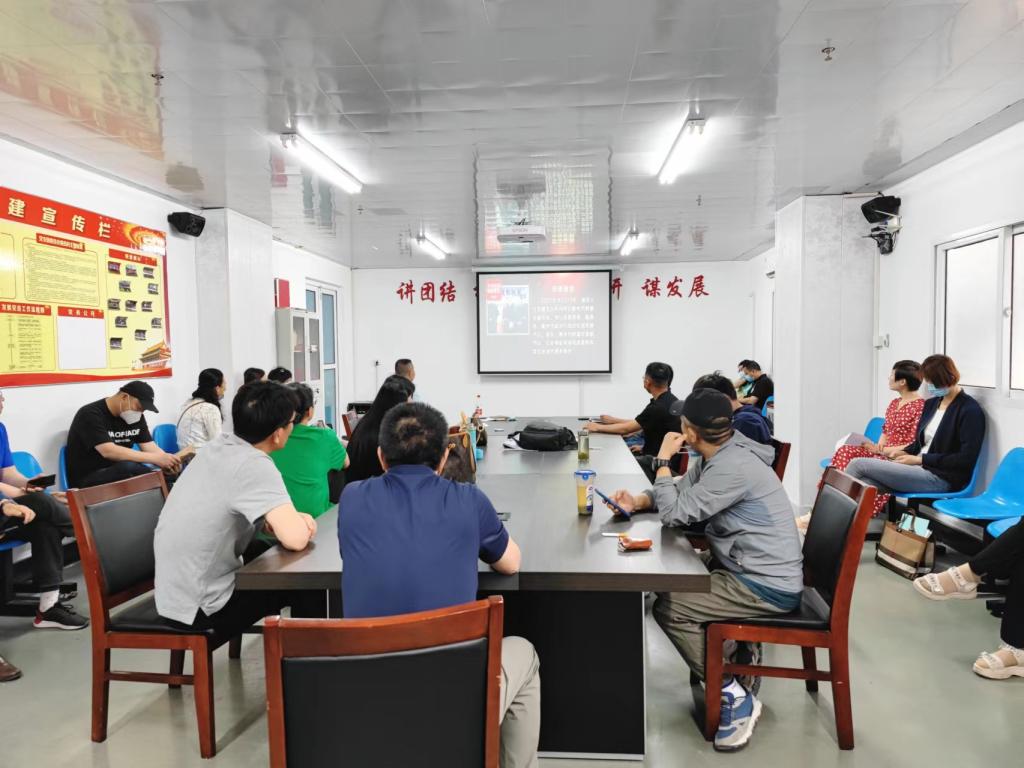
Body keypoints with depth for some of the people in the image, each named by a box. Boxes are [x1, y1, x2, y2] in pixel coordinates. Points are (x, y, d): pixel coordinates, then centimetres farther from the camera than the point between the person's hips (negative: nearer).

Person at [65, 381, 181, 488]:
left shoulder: (136, 416, 5)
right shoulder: (90, 415, -17)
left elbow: (150, 447, -1)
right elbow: (109, 452, -29)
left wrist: (168, 461, -24)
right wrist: (156, 458, -33)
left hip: (118, 473, 6)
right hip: (87, 481, -6)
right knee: (128, 467, -35)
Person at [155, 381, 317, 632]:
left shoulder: (220, 446, -1)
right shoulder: (255, 466, -26)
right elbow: (296, 538, -34)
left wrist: (283, 521, -5)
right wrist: (300, 525, -10)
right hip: (199, 606, -8)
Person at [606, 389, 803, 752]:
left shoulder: (733, 467, -26)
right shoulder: (714, 456, 4)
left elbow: (675, 512, -24)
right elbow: (678, 492, 13)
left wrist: (663, 460, -12)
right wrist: (638, 501, -6)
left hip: (768, 586, -10)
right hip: (752, 570, 10)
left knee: (667, 607, -12)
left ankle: (734, 695, -1)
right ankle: (737, 654, 24)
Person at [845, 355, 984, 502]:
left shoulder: (970, 410, -8)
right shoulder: (932, 403, 16)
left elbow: (966, 459, -15)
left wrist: (921, 459, -14)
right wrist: (905, 452, 3)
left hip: (941, 478, -7)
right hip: (920, 468, 7)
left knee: (859, 465, -18)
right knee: (866, 484, -22)